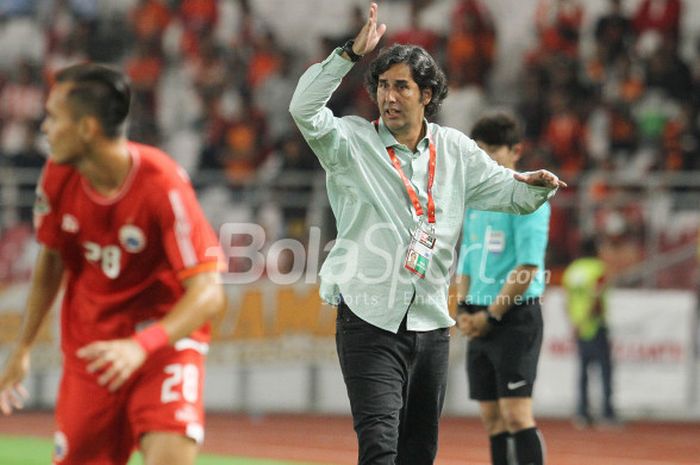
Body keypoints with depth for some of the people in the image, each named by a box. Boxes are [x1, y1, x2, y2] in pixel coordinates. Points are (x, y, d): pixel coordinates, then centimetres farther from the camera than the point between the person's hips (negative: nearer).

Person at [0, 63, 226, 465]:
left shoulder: (162, 186, -24)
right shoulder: (58, 176, -7)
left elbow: (208, 294, -26)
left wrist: (142, 345, -40)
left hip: (166, 333, -5)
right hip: (89, 346, 5)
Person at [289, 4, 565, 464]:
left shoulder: (456, 150, 10)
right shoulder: (352, 142, -2)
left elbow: (511, 192, 16)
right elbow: (304, 108, -19)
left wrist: (537, 184, -8)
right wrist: (351, 53, -26)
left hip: (430, 323, 5)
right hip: (369, 320, -5)